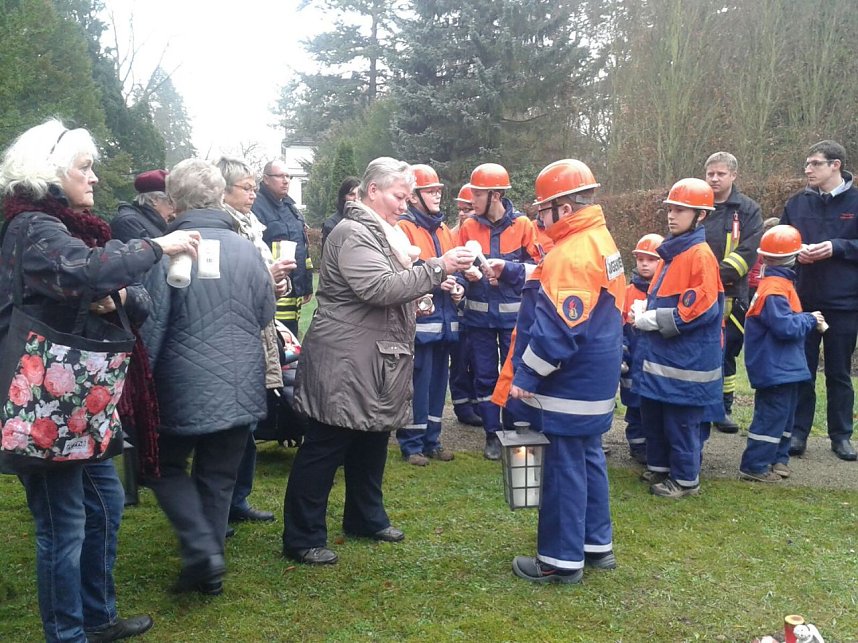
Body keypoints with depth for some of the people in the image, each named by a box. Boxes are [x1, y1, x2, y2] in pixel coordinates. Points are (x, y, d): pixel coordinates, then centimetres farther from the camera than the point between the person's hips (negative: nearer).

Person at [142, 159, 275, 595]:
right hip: (242, 388, 3)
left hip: (185, 387, -3)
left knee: (168, 467, 17)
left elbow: (151, 323, -11)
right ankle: (208, 572, 22)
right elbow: (266, 314, 7)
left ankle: (202, 550, 0)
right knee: (219, 478, 15)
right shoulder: (247, 249, -3)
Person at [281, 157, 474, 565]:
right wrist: (437, 267, -24)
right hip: (345, 362, -10)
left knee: (372, 442, 19)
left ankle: (366, 518, 34)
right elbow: (380, 287, -26)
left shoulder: (382, 232, 17)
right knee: (325, 448, -3)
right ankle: (302, 539, 6)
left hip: (377, 361, 10)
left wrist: (416, 300, 11)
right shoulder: (353, 233, -15)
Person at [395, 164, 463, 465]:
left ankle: (431, 440, 23)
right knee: (418, 382, -5)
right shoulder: (403, 228, -7)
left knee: (438, 380, 13)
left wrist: (458, 287, 7)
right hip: (419, 318, -8)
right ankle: (411, 444, 7)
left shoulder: (443, 229, 18)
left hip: (444, 318, 8)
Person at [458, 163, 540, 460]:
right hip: (478, 314, 2)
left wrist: (506, 271, -17)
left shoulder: (522, 225, -4)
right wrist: (467, 274, -15)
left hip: (512, 314, -2)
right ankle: (492, 435, 20)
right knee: (484, 376, 8)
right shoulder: (468, 227, 1)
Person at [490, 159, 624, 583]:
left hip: (570, 385, -10)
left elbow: (556, 331, -26)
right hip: (596, 381, 10)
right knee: (588, 458, 19)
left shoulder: (571, 254, -22)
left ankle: (562, 560, 12)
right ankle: (597, 544, 31)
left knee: (563, 468, 1)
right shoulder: (599, 240, 9)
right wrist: (511, 270, 17)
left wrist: (524, 377, -20)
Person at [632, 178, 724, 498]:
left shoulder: (700, 255, -17)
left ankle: (686, 479, 18)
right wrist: (643, 313, 0)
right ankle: (659, 467, 34)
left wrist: (647, 320, -17)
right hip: (660, 354, 9)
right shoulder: (671, 252, 11)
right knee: (653, 415, 18)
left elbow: (698, 311, -23)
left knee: (681, 421, 3)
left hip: (685, 360, -9)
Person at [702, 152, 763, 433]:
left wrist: (719, 274, -19)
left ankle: (723, 409, 18)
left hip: (730, 296, -1)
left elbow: (749, 252, -7)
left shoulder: (748, 210, 4)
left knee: (725, 353, 6)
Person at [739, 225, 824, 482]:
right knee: (771, 415, -5)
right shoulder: (774, 290, -21)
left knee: (783, 413, 18)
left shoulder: (778, 283, 11)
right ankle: (754, 466, 0)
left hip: (783, 367, 10)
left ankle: (778, 458, 28)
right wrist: (810, 319, -12)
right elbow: (786, 327, -26)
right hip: (775, 368, -10)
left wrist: (807, 319, 5)